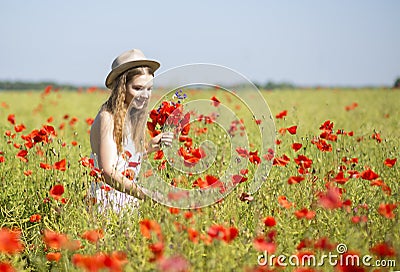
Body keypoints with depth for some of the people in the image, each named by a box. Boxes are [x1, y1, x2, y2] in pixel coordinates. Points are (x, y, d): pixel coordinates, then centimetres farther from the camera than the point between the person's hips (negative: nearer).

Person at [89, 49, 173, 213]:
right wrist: (146, 195, -31)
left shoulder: (133, 118, 11)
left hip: (127, 200, 8)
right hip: (107, 202, -8)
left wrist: (152, 146, 8)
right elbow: (108, 172, -22)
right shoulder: (107, 118, -13)